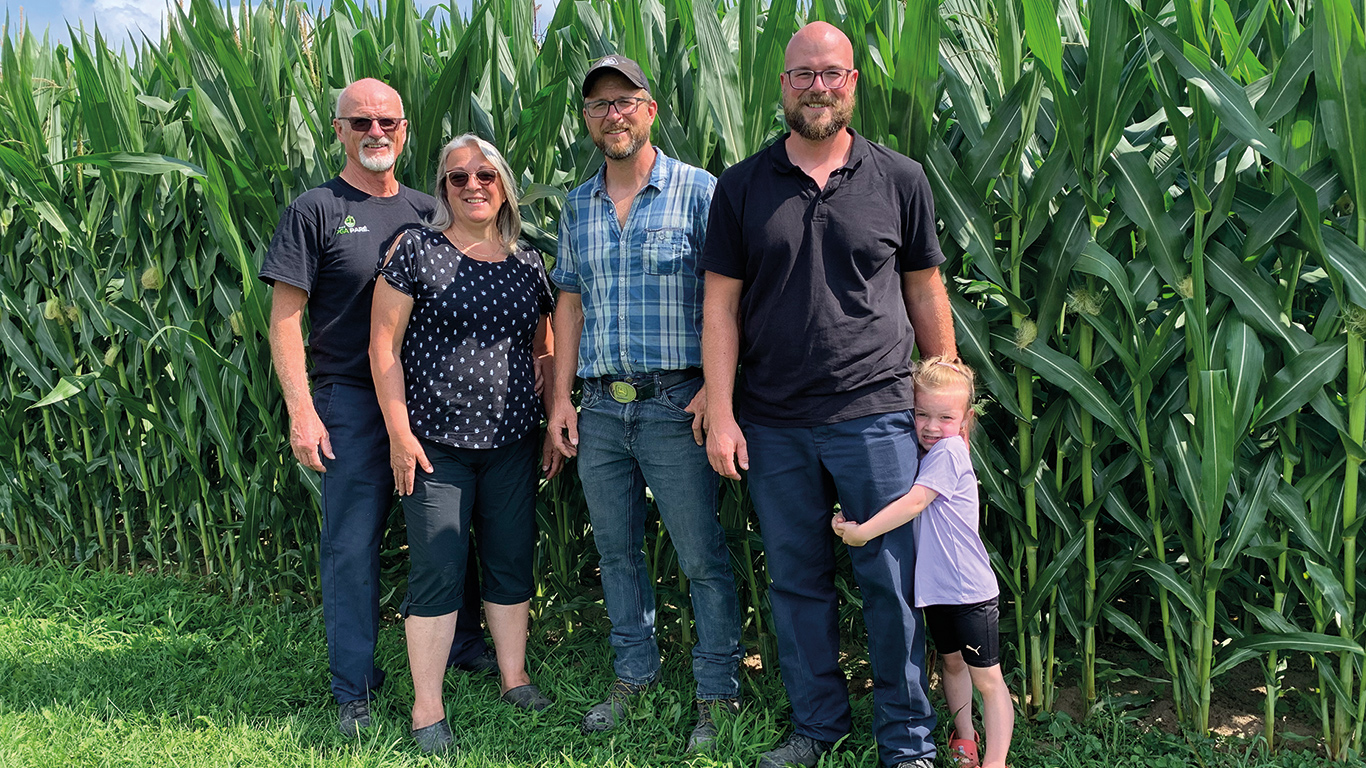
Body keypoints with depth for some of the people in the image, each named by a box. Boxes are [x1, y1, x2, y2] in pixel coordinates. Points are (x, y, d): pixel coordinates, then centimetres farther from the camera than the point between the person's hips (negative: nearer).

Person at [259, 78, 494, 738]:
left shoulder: (427, 212, 11)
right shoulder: (315, 211, -2)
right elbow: (285, 318, -6)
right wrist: (301, 411, -14)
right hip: (350, 399, -4)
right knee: (351, 543, 1)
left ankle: (463, 645, 32)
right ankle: (354, 689, 14)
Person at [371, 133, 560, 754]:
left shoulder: (528, 264, 10)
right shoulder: (416, 251, -3)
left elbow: (543, 351, 17)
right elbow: (383, 342, -5)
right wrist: (399, 430, -9)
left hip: (513, 443, 4)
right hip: (437, 443, -4)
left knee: (512, 563, 11)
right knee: (437, 570, 0)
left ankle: (515, 679, 28)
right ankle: (427, 709, 11)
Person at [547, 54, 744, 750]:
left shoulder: (697, 191, -3)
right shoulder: (578, 208, 14)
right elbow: (570, 304, 16)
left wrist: (716, 386, -14)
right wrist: (560, 399, 10)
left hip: (676, 404, -5)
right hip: (601, 407, 5)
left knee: (702, 556, 0)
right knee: (616, 550, 14)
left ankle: (717, 694, 12)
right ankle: (633, 675, 29)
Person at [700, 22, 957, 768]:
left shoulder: (900, 180, 4)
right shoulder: (741, 187, 5)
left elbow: (926, 295, 9)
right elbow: (720, 305, 3)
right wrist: (720, 415, -2)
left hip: (877, 415, -1)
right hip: (774, 424, 2)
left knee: (894, 582, 3)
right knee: (795, 580, 12)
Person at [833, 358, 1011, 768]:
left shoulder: (949, 451, -16)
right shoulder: (921, 454, 8)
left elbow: (913, 503, -23)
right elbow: (889, 499, 14)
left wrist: (862, 532, -18)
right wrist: (849, 519, -4)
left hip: (970, 590, -9)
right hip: (936, 587, 9)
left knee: (986, 679, 1)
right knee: (952, 661, 22)